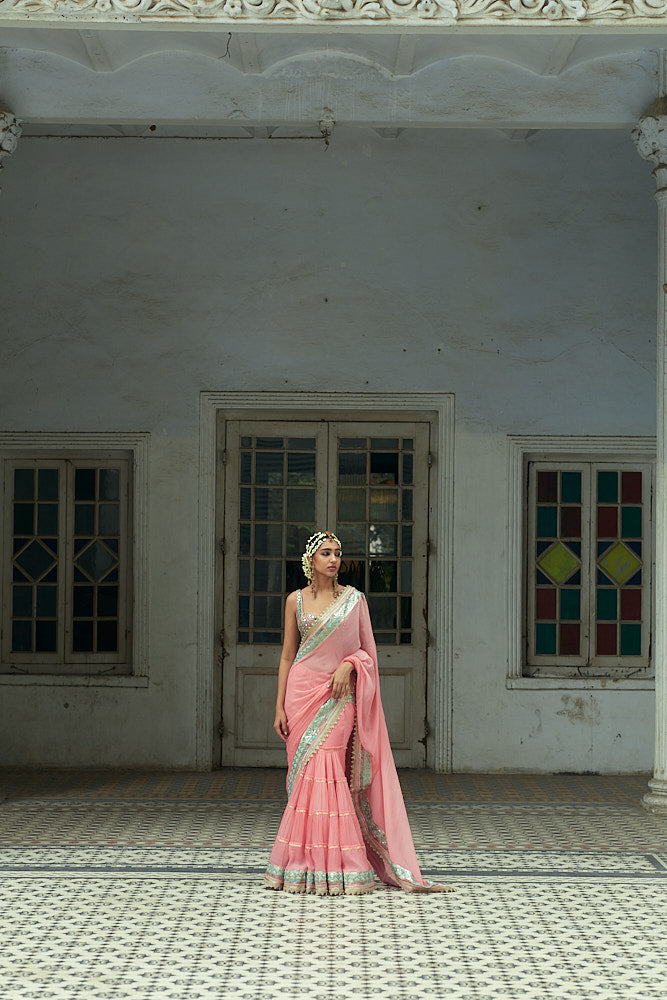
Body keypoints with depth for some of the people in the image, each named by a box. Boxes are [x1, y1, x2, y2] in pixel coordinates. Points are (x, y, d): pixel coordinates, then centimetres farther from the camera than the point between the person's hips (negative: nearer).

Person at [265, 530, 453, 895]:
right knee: (309, 773, 0)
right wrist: (279, 706, 4)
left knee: (325, 771, -10)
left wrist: (348, 665, -13)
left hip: (338, 694, -1)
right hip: (302, 692, 1)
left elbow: (368, 651, 8)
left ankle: (331, 867, -4)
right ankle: (304, 865, 6)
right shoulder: (296, 600, 8)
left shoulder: (354, 599, 5)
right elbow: (287, 654, 9)